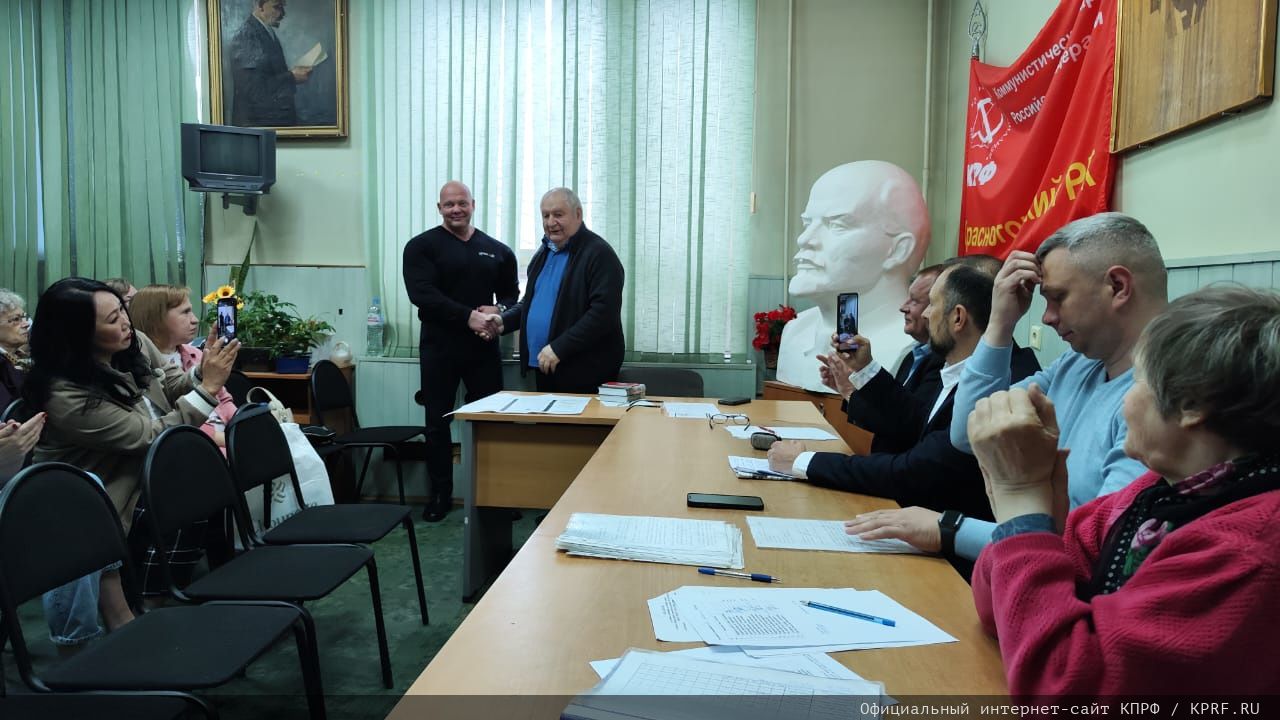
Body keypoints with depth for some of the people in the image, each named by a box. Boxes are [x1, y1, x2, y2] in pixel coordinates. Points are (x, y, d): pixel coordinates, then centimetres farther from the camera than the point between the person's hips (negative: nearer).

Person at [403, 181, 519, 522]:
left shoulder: (497, 250, 9)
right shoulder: (422, 246, -1)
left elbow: (512, 293, 15)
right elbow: (422, 293, -14)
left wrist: (498, 311, -9)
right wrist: (468, 317, -23)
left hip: (484, 348, 2)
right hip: (439, 348, -2)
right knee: (437, 424, 6)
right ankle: (440, 495, 20)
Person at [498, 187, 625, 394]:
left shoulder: (599, 254, -12)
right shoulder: (544, 253, 15)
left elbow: (604, 313, -21)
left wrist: (559, 348, -23)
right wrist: (503, 322, 7)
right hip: (544, 371, 8)